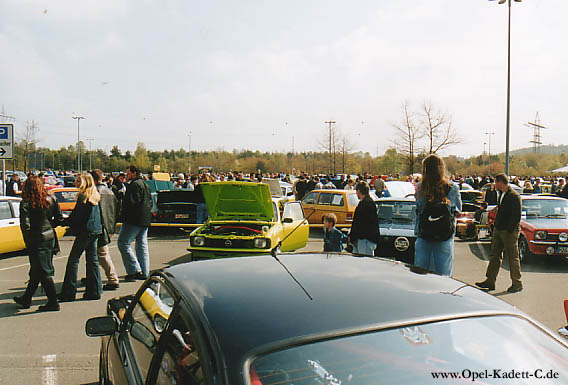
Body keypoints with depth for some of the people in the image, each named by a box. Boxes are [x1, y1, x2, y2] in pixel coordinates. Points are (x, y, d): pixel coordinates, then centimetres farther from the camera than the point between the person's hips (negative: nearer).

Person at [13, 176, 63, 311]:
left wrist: (28, 241, -5)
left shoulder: (25, 204, -12)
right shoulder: (51, 199, 2)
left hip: (37, 240, -6)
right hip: (51, 237, 6)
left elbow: (25, 225, -18)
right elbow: (59, 218, 4)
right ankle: (26, 299, 32)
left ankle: (53, 303, 4)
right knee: (36, 271, 18)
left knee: (44, 272, 1)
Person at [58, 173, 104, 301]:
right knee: (92, 260, 11)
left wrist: (66, 220, 1)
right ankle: (94, 291, 13)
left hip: (85, 231, -8)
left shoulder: (83, 196, -12)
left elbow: (77, 216, -14)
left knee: (73, 260, -1)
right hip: (96, 230, 8)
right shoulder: (95, 196, 12)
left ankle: (68, 293, 2)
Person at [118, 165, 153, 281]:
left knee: (123, 243, -5)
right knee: (142, 245, 11)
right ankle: (144, 273, 12)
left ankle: (135, 270, -10)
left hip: (134, 220, -10)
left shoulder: (134, 185, -11)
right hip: (145, 220, 10)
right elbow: (150, 202, 22)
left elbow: (132, 202, -19)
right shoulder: (145, 185, 19)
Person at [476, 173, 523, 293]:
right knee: (495, 256, 11)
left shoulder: (514, 196, -15)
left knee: (513, 258, 1)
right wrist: (496, 226, 13)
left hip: (509, 231, -9)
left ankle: (517, 283, 13)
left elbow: (517, 216, -18)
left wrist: (510, 230, -19)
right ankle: (490, 281, 16)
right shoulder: (501, 194, 12)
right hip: (498, 229, 9)